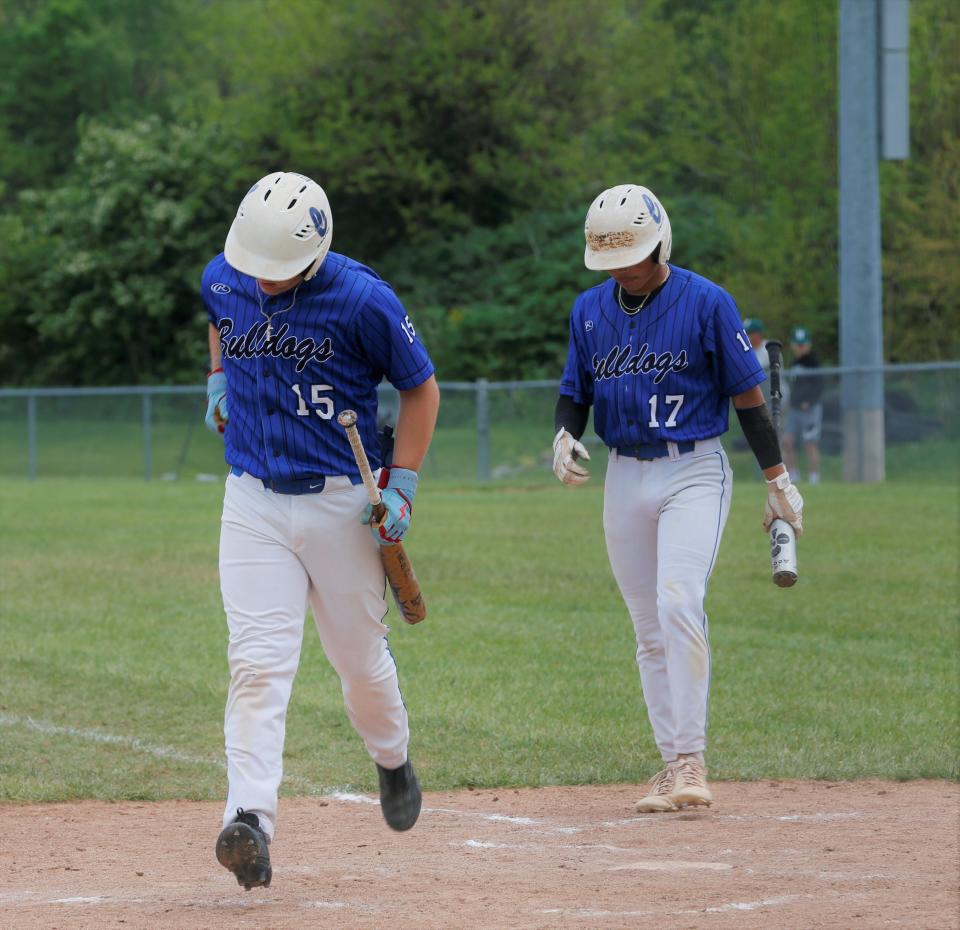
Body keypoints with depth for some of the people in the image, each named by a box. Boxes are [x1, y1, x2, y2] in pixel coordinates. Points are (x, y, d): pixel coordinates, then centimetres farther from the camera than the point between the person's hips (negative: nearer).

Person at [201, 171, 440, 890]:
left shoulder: (362, 300, -16)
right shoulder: (223, 278, -3)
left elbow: (420, 388, -3)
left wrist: (402, 485, -9)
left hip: (341, 505, -2)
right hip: (253, 503, 2)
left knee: (360, 658, 12)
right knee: (258, 662, -13)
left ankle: (392, 758, 44)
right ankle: (250, 821, -24)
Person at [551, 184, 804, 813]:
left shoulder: (706, 303, -6)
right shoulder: (590, 310, 8)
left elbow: (748, 397, -2)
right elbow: (575, 393, 16)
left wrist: (779, 482, -2)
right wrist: (565, 436, -7)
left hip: (694, 472, -5)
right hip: (624, 476, 5)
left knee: (678, 603, -22)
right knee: (649, 628, 5)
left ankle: (691, 760, -20)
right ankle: (674, 766, 9)